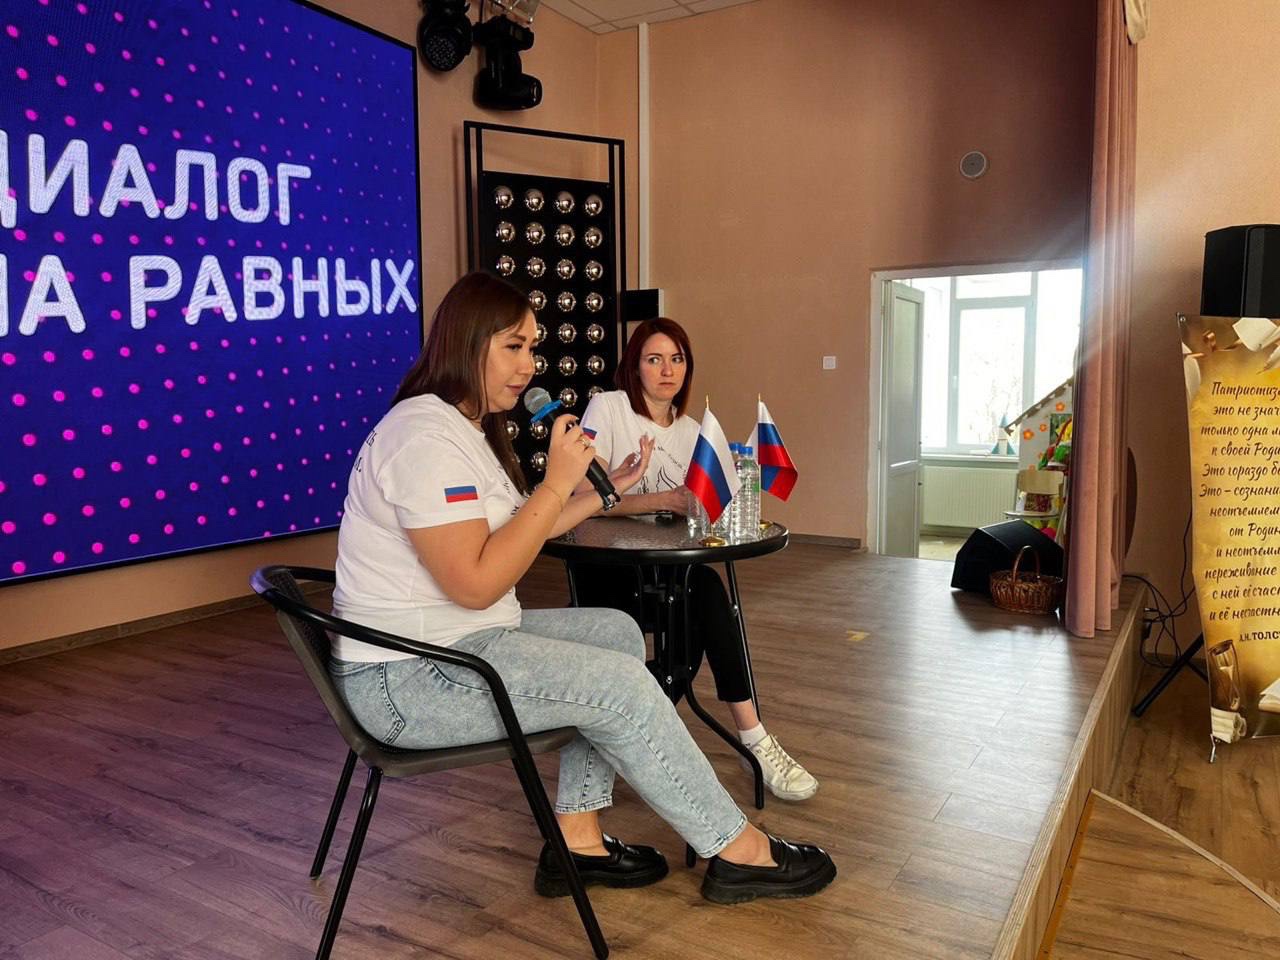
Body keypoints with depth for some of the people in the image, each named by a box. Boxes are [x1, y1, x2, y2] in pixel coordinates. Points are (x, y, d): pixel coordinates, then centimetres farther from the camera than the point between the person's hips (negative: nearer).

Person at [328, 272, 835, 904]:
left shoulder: (465, 426, 14)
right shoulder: (426, 436, -20)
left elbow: (512, 534, 12)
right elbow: (475, 582, -27)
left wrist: (603, 491, 8)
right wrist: (557, 483, -22)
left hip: (457, 639, 11)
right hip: (406, 676, -11)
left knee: (618, 633, 8)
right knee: (619, 683, -15)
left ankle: (577, 840, 9)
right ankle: (737, 852, 2)